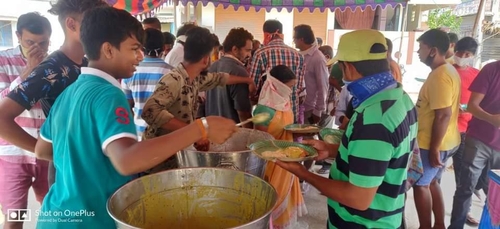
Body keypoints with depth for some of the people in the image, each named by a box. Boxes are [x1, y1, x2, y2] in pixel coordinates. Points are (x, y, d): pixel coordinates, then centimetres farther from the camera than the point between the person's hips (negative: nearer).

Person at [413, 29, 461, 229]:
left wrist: (434, 149, -22)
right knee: (432, 182, 20)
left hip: (432, 143, -10)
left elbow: (443, 115, -26)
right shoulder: (448, 70, 9)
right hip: (445, 141, 10)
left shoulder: (439, 76, -22)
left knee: (421, 184, 6)